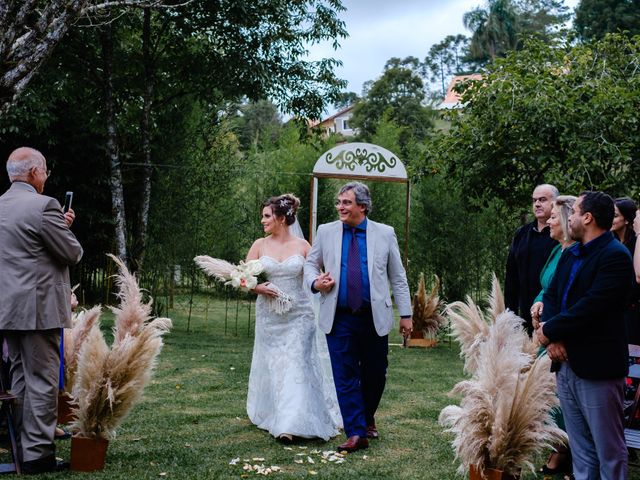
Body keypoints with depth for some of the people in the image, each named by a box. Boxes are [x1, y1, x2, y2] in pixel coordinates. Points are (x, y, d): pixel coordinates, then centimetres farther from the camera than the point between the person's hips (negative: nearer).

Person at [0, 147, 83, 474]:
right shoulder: (43, 206, -15)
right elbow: (73, 254, -10)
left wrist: (58, 226, 17)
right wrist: (64, 230, 11)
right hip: (39, 308, -8)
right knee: (42, 381, -2)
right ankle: (37, 454, 2)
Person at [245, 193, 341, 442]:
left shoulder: (302, 246, -2)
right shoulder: (260, 245, 3)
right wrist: (257, 287, -15)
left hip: (299, 314, -2)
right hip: (269, 316, 2)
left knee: (295, 364, -6)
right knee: (272, 365, 7)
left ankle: (290, 424, -5)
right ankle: (271, 416, 22)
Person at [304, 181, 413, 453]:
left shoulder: (385, 234, 2)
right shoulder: (326, 232, 5)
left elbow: (398, 277, 5)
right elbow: (311, 264, 14)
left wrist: (406, 314, 3)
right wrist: (315, 282, -9)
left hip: (374, 318, 0)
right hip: (339, 318, 0)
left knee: (375, 374, 10)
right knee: (345, 376, -2)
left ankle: (367, 419, 35)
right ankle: (356, 433, 2)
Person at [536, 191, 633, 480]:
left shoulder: (615, 256, -14)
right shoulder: (570, 254, 13)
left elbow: (589, 308, -22)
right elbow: (551, 295, 10)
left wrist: (548, 331, -11)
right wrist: (553, 336, -8)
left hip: (596, 367, -8)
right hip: (566, 362, 8)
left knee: (609, 451, 2)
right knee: (580, 448, 15)